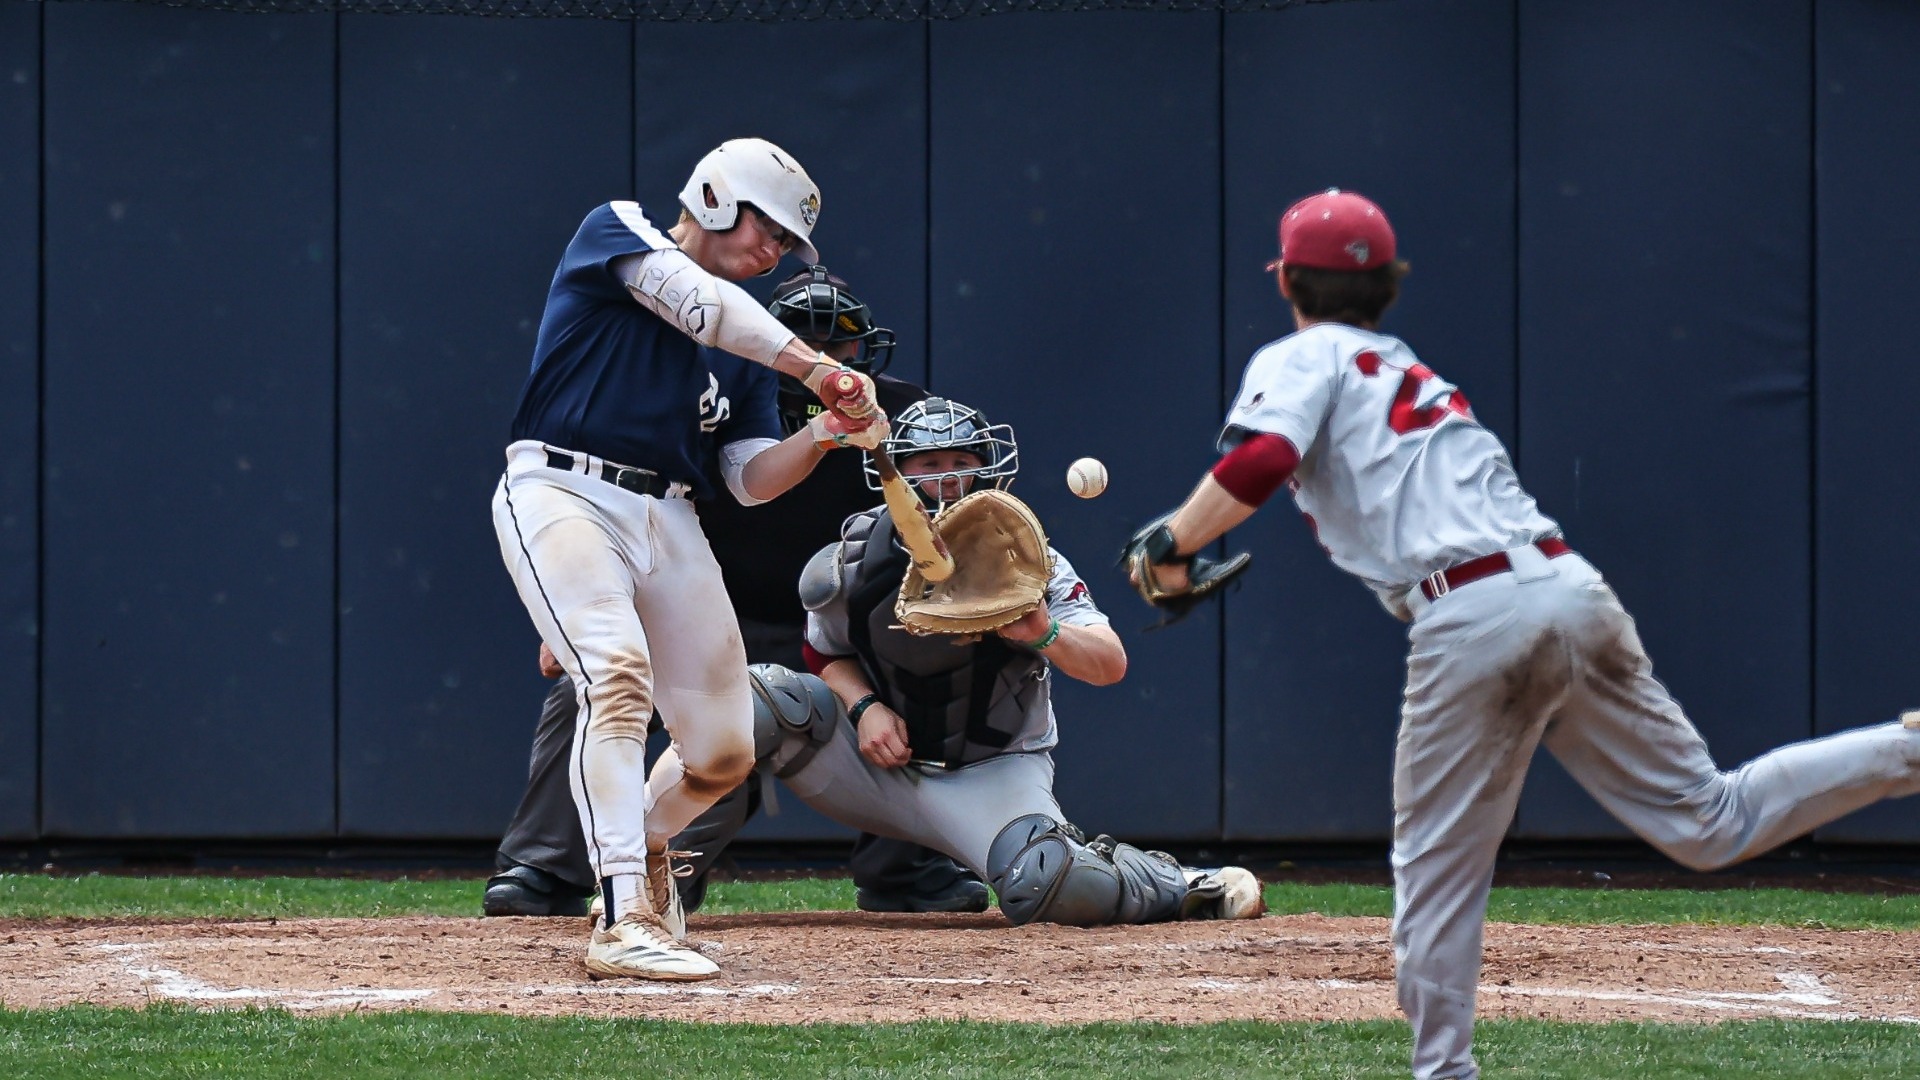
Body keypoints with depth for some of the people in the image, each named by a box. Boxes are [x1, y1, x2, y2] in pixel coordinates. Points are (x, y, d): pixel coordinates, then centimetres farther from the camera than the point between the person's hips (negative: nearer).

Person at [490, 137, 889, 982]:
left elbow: (754, 479, 13)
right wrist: (814, 367, -21)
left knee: (723, 750, 5)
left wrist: (827, 432, -6)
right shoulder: (615, 232, 3)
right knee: (619, 674, -29)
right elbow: (699, 301, -17)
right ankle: (624, 925, -34)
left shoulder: (744, 341, 20)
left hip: (667, 521, 7)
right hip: (561, 494, -7)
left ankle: (643, 845, 40)